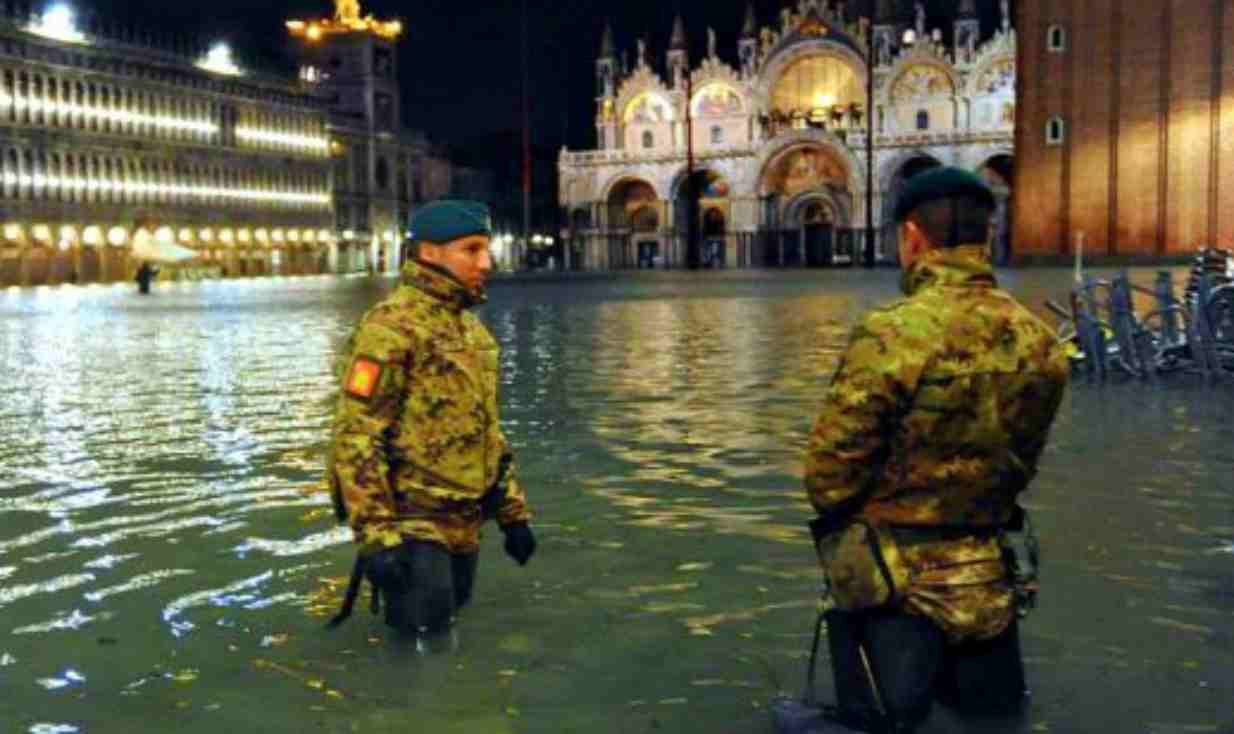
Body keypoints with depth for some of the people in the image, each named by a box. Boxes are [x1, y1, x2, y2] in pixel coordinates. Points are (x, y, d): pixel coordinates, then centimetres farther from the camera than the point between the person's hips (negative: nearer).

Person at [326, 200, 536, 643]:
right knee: (423, 635, -5)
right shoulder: (391, 328, -16)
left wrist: (513, 511, 16)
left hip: (463, 520, 8)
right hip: (411, 520, -8)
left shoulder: (470, 327, 12)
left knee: (449, 623, 17)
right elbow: (354, 438, -20)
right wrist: (375, 537, -23)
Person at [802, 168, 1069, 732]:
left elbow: (828, 477, -16)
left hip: (894, 573, -4)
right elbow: (1020, 463, 9)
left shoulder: (892, 334, -21)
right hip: (986, 575, 5)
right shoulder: (1039, 341, -2)